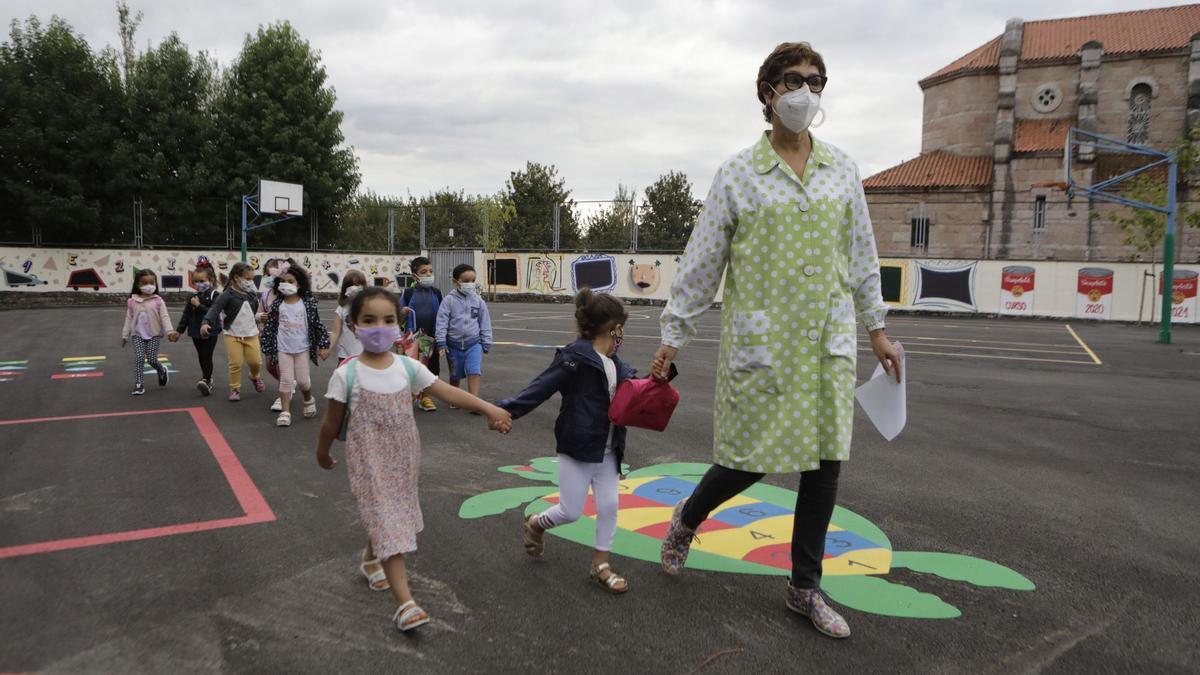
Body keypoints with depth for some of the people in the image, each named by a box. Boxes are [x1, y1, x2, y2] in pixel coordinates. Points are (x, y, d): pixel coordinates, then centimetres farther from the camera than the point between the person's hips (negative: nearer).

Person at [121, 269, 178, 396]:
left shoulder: (158, 300, -4)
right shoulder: (132, 301, 2)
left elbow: (164, 317, -7)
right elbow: (129, 319, 7)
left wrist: (169, 331, -18)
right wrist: (125, 335, 7)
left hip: (154, 334, -2)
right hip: (138, 335, 2)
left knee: (152, 359, -4)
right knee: (139, 358, -7)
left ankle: (162, 371, 30)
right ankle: (139, 384, 0)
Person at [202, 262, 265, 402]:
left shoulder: (252, 295, 4)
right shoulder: (227, 295, -13)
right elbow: (215, 308, -23)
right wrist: (206, 322, -37)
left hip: (251, 334, 4)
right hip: (233, 335, -4)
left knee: (255, 361, 4)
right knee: (236, 363, -5)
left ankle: (255, 377, 36)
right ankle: (235, 389, 12)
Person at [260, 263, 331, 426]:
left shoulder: (307, 303, -6)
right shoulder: (277, 304, -3)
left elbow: (317, 324, -2)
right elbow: (269, 328, 2)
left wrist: (323, 345, -4)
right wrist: (267, 350, 2)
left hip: (302, 348, -1)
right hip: (283, 349, 1)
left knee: (302, 380, 5)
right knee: (286, 380, 2)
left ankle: (309, 400, 35)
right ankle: (285, 412, 9)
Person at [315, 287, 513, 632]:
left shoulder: (407, 366, -6)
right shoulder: (347, 374, -14)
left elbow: (448, 392, -8)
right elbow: (332, 421, -2)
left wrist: (489, 408, -17)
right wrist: (323, 454, 11)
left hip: (402, 458, 4)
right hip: (369, 461, -4)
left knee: (388, 515, 20)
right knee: (386, 521, -8)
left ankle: (371, 559, 50)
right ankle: (405, 602, -8)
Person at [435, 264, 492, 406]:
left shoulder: (478, 301, 0)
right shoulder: (449, 300, -6)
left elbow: (485, 323, 5)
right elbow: (442, 321, -8)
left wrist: (486, 343, 4)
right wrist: (441, 342, -13)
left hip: (474, 344, 0)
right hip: (454, 344, 0)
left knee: (474, 372, -14)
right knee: (455, 375, 15)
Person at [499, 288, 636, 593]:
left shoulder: (614, 363, 7)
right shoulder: (575, 357, -18)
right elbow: (541, 388, -22)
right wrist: (508, 411, -31)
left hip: (607, 450, 7)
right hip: (578, 448, -7)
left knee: (609, 505, 6)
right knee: (571, 511, 2)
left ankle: (601, 564, 23)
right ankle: (535, 524, 34)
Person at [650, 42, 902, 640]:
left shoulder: (842, 171, 9)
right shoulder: (738, 174, -2)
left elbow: (861, 257, 15)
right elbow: (701, 262, -1)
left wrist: (876, 329, 15)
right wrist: (673, 336, -1)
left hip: (828, 343, 4)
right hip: (760, 342, -4)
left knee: (826, 460, 6)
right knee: (752, 457, 1)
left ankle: (805, 589, 24)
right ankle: (689, 516, 35)